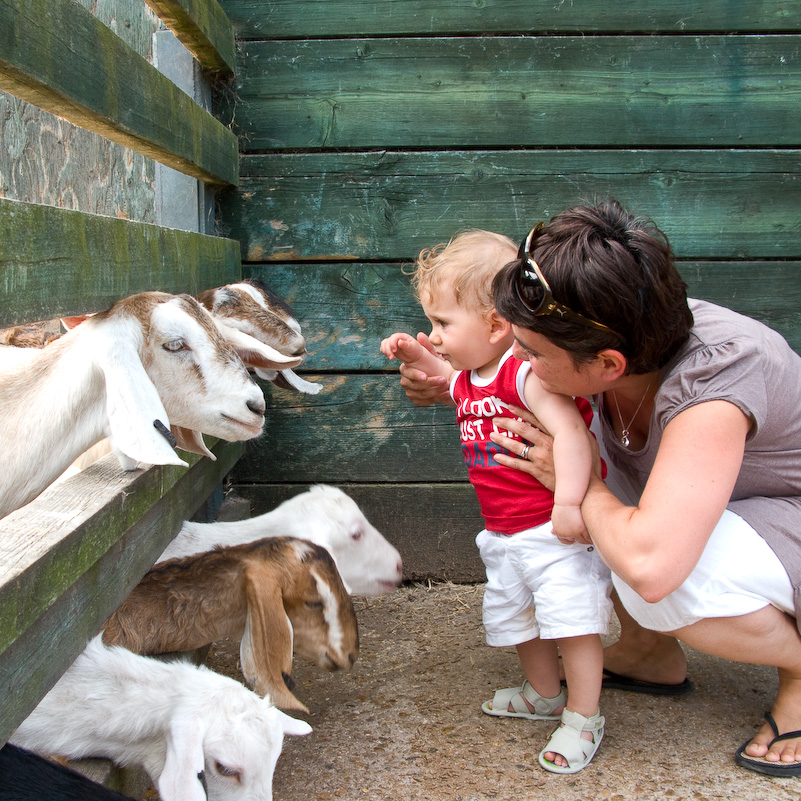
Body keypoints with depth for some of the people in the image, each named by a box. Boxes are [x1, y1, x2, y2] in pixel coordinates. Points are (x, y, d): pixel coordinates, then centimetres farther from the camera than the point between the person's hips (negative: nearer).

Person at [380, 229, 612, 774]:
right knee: (514, 616, 21)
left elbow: (569, 431, -31)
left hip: (554, 529, -10)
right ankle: (545, 694, 43)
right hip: (504, 534, 10)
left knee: (571, 617, -5)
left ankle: (583, 718, 12)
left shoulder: (528, 372, -22)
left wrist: (569, 503, -38)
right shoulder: (469, 376, 6)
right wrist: (418, 357, 17)